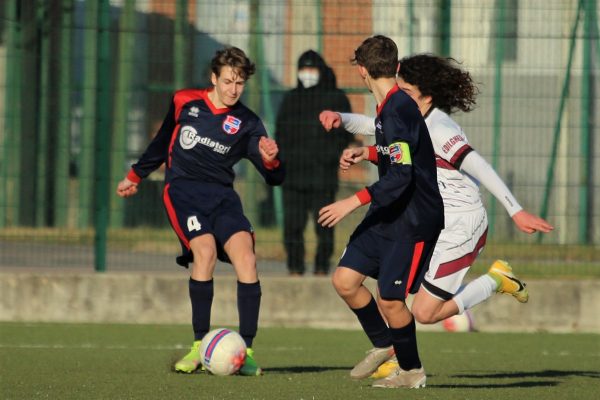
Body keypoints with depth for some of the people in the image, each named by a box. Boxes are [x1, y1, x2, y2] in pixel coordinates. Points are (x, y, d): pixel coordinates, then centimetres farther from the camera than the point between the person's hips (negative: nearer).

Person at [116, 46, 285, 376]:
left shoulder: (247, 123, 4)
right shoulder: (184, 102, 6)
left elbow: (274, 178, 0)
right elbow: (163, 142, 25)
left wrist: (270, 161, -23)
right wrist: (135, 176, 35)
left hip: (221, 194, 1)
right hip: (182, 190, -1)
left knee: (245, 255, -23)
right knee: (205, 249, -28)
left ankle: (246, 351, -19)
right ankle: (199, 346, -19)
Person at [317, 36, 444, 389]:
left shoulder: (398, 111, -21)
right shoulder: (390, 107, 9)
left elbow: (400, 177, -27)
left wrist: (354, 202, -27)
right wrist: (368, 153, 22)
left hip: (414, 220, -9)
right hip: (386, 215, 9)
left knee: (390, 300, -7)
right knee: (345, 280, 4)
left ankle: (412, 371, 14)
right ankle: (384, 345, 24)